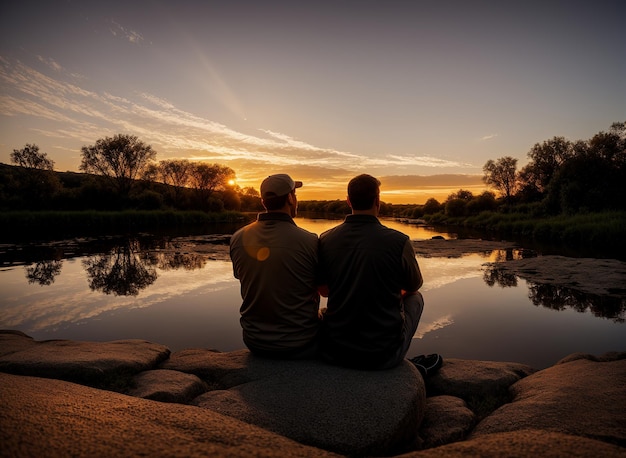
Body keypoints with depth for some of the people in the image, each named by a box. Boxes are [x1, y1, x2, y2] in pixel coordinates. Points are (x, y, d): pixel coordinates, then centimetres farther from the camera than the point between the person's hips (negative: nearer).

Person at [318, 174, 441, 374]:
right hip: (383, 355, -2)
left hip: (334, 351, 3)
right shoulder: (399, 241, -16)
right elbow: (415, 285, 5)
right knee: (415, 297, 23)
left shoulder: (325, 239, -8)